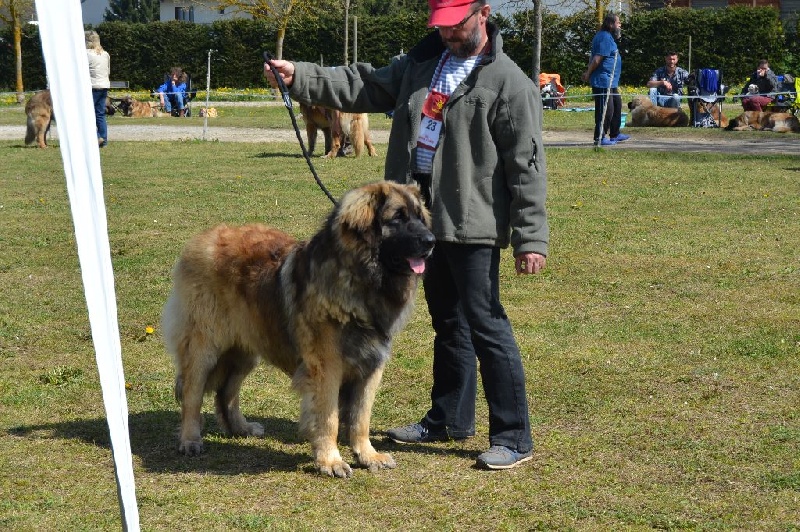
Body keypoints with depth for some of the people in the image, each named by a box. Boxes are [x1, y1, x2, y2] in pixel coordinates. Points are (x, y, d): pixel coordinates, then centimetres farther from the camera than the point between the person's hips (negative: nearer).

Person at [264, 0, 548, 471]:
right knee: (448, 321, 19)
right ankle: (450, 419, 34)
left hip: (473, 223, -8)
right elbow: (366, 87, 15)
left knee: (485, 325, -8)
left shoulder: (510, 83, -11)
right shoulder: (423, 61, 11)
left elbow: (527, 166, -13)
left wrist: (531, 237, -17)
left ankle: (514, 437, 0)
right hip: (427, 217, 8)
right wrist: (300, 77, 4)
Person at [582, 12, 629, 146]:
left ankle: (615, 134, 29)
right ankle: (600, 138, -2)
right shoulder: (605, 38, -18)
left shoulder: (607, 37, 17)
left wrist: (588, 72, 14)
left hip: (611, 82, 11)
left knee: (617, 105, 19)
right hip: (603, 81, -11)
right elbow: (596, 60, -22)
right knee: (606, 110, -7)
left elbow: (593, 57, 20)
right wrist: (588, 74, -12)